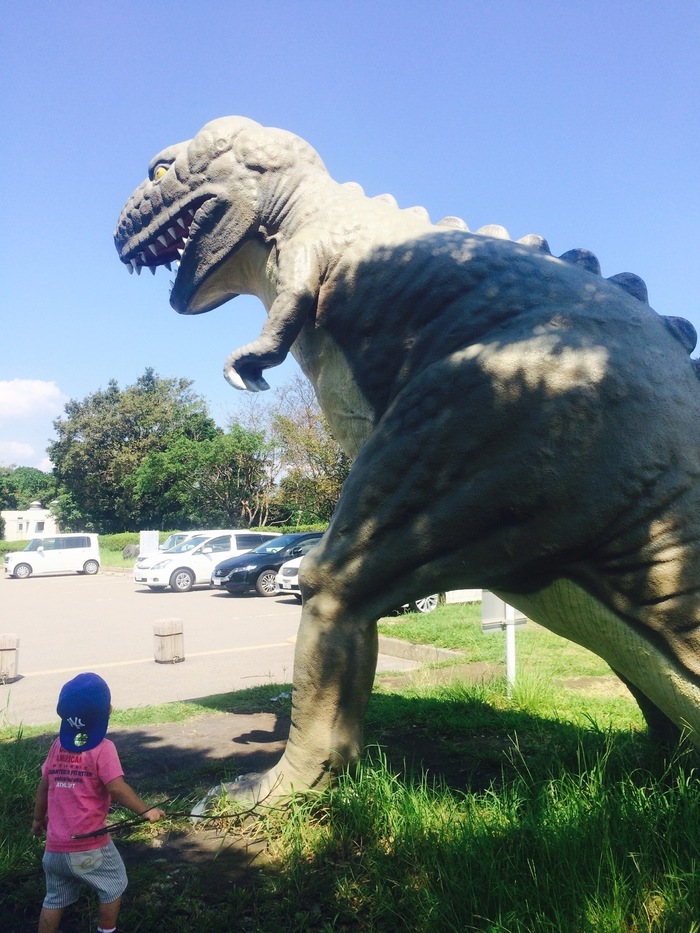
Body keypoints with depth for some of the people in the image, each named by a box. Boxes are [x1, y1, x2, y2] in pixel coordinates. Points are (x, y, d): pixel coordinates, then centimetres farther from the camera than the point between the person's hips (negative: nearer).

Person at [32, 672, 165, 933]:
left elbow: (43, 785, 12)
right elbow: (116, 787, -22)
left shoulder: (58, 745, 3)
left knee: (55, 898, 21)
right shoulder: (102, 748, -15)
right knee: (113, 887, 18)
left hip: (55, 846, 5)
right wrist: (145, 810, -15)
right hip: (89, 844, -5)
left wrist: (38, 819, 26)